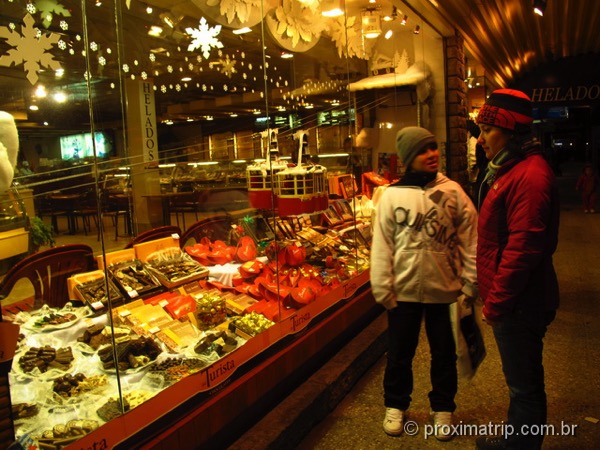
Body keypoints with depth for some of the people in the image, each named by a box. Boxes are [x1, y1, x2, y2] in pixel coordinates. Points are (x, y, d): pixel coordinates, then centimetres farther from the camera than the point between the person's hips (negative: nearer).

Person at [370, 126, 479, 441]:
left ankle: (442, 409, 38)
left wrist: (470, 283, -3)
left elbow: (469, 239, -1)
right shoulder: (391, 195, -5)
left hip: (445, 289, 1)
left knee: (444, 353, 17)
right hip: (404, 291, 0)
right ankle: (395, 406, 37)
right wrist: (383, 290, -7)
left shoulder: (452, 191, -2)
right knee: (399, 352, 15)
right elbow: (382, 246, -5)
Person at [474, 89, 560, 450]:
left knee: (525, 386, 7)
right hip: (510, 299, 10)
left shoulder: (530, 175, -21)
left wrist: (496, 302, -18)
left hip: (519, 304, -10)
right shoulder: (513, 170, 12)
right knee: (521, 381, 23)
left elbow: (523, 249, -26)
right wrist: (493, 297, 17)